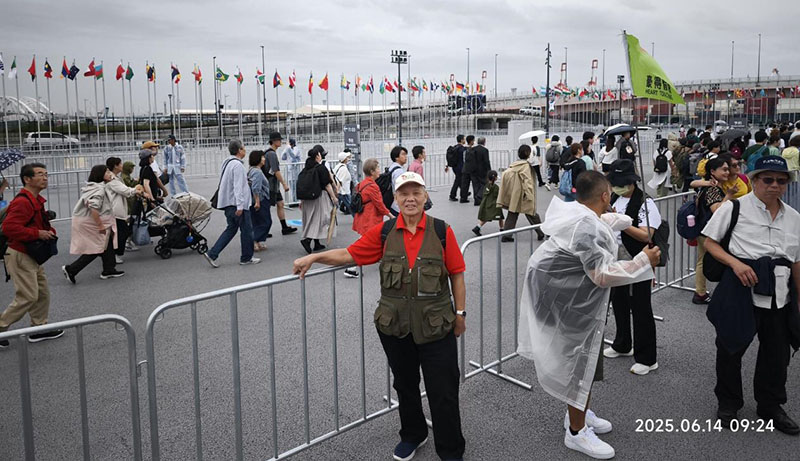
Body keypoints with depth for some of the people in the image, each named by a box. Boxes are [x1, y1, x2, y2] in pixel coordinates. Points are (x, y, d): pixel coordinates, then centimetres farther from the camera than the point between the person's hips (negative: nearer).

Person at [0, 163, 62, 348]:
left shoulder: (35, 200, 12)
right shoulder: (22, 202, -21)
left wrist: (49, 231, 6)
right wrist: (38, 233, -25)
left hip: (32, 256, 10)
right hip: (20, 256, -10)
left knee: (42, 293, 14)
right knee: (28, 297, -7)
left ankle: (39, 329, 23)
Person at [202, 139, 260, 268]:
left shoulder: (227, 163, 15)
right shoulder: (237, 165, -16)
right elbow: (238, 186, -22)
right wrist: (240, 206, -24)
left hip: (228, 203, 10)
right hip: (237, 203, -10)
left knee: (231, 228, 15)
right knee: (246, 229, 3)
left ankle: (212, 254, 7)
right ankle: (246, 258, 13)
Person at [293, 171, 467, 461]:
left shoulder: (441, 231, -7)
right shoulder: (384, 232, -1)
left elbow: (456, 274, -2)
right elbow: (349, 254, 0)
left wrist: (460, 313, 0)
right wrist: (314, 257, -9)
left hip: (436, 326, -2)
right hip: (395, 327, 3)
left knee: (443, 392, 5)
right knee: (405, 385, 21)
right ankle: (413, 435, 45)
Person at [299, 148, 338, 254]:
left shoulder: (305, 169, 5)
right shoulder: (321, 168, -11)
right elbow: (327, 185, -13)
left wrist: (302, 200, 16)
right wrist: (334, 197, -6)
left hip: (308, 198, 6)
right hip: (320, 197, -6)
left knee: (312, 220, 13)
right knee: (320, 218, -2)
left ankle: (317, 244, 18)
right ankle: (307, 239, -20)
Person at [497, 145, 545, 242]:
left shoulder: (514, 165, 9)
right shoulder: (525, 165, -13)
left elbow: (505, 174, 8)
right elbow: (527, 180, -22)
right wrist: (529, 194, -27)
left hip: (514, 195, 7)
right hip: (523, 195, -7)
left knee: (512, 214, 10)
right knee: (531, 214, 3)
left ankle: (506, 235, 7)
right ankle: (542, 233, 14)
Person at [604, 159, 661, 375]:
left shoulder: (645, 202, -16)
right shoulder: (613, 199, 6)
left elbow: (646, 236, -25)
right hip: (617, 261, 7)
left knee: (640, 309, 1)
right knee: (619, 304, 19)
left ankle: (647, 358, 13)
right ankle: (622, 345, 39)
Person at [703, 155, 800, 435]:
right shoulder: (736, 208, -5)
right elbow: (710, 242, -3)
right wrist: (735, 263, -18)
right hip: (742, 289, -4)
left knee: (777, 351, 13)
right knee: (731, 347, 7)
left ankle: (771, 407, 34)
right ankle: (728, 404, 29)